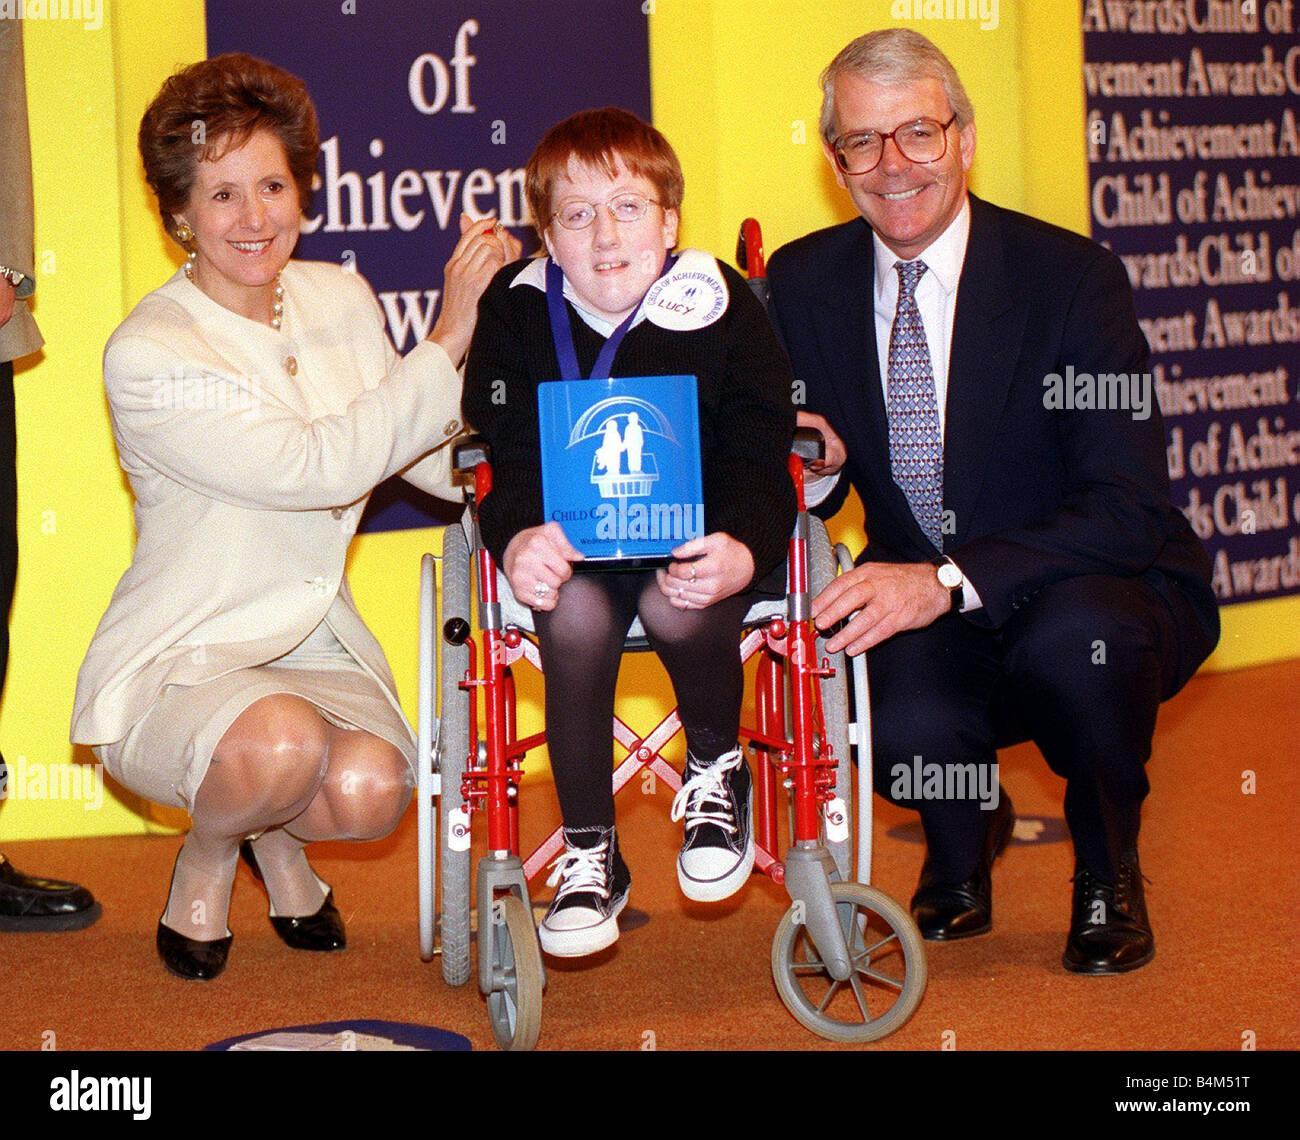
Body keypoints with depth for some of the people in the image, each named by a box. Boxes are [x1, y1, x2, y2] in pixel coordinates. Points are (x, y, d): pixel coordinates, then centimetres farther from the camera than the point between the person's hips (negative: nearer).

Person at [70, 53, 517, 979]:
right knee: (283, 742, -37)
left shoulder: (339, 301, 4)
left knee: (368, 790, -27)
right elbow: (316, 466, -26)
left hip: (314, 645, 5)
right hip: (177, 660, -4)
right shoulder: (149, 356, -17)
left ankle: (279, 833, 13)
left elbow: (438, 463, 6)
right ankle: (206, 859, 1)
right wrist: (448, 339, -22)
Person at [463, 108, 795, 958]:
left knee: (679, 607, -35)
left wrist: (745, 553, -30)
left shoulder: (716, 308, -4)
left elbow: (757, 456, -7)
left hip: (696, 538, -1)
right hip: (574, 544, 2)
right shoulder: (519, 310, 2)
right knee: (575, 617, -32)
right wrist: (517, 538, -27)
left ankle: (718, 768, 0)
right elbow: (507, 455, -3)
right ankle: (589, 854, -14)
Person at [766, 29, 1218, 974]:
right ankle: (964, 840, 10)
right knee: (901, 733, -31)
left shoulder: (1071, 277, -13)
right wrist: (814, 463, -17)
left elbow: (1132, 507, -22)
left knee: (1075, 633, -37)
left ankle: (1109, 872, -4)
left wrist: (950, 580, -35)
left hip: (1095, 601, -2)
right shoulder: (802, 285, 0)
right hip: (922, 619, 2)